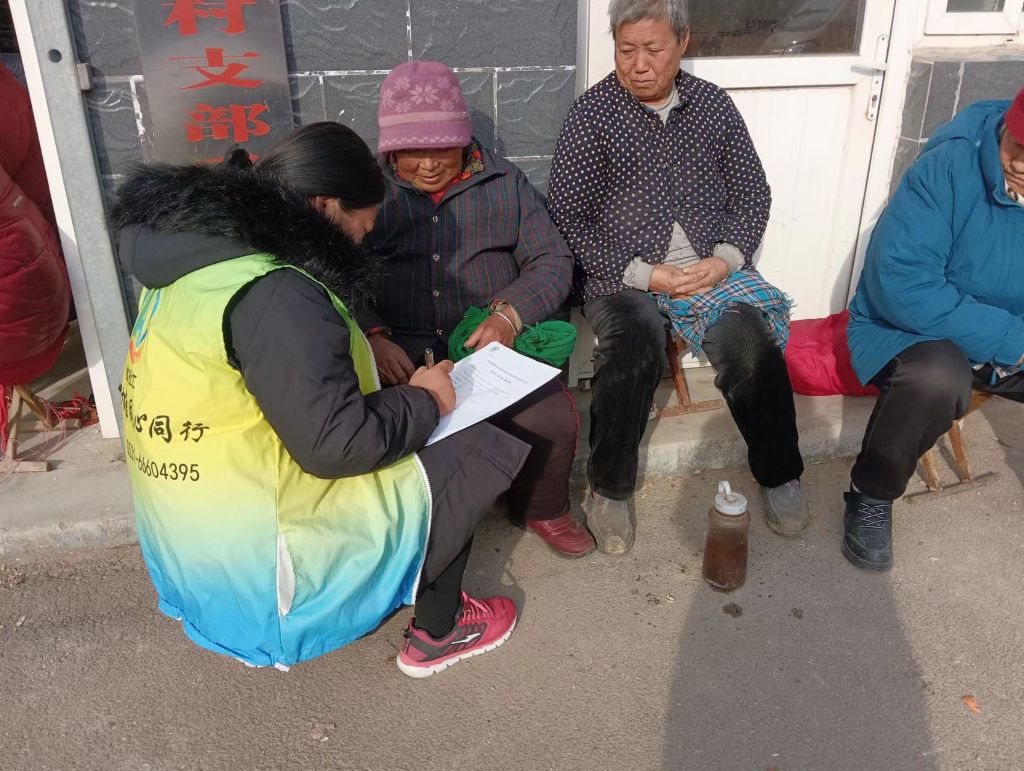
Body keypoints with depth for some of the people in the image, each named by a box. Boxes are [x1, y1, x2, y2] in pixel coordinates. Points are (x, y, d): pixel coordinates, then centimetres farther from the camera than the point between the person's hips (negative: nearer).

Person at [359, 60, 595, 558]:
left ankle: (542, 510, 11)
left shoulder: (504, 183, 13)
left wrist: (510, 314, -13)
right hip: (400, 352, 0)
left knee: (555, 423, -23)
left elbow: (552, 260, 7)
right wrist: (372, 337, -18)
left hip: (492, 342, 1)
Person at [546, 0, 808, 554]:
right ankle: (609, 489, -11)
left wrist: (726, 258, -6)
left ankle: (779, 476, -1)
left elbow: (752, 192, 13)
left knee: (752, 346, -25)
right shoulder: (591, 114, 0)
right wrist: (643, 273, -13)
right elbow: (567, 220, -5)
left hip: (710, 267, 3)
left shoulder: (713, 104, 11)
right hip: (622, 274, -2)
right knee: (634, 347, -33)